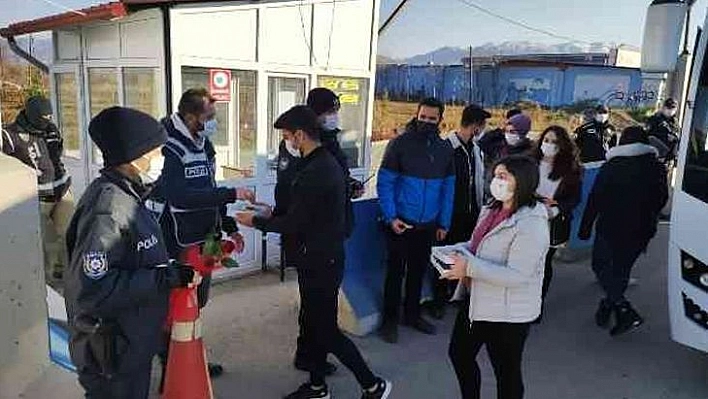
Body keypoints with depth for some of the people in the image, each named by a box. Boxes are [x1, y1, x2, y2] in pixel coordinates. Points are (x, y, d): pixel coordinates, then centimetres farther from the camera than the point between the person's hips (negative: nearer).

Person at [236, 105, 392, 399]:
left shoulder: (314, 172, -23)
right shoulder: (328, 162, 9)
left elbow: (295, 224, -20)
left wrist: (256, 221, -7)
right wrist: (272, 215, 13)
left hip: (321, 261, -10)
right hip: (324, 256, 10)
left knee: (326, 329, 2)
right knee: (314, 323, 18)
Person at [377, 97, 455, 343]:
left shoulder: (445, 149, 4)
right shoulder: (400, 143, -9)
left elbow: (448, 188, 8)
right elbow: (384, 182, -10)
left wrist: (444, 223, 5)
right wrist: (390, 217, -16)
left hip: (428, 224, 4)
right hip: (401, 222, -4)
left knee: (419, 269, 16)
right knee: (396, 270, 5)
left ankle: (412, 314, 33)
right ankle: (390, 319, 19)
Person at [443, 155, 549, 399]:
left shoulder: (531, 225, -25)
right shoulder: (493, 209, 2)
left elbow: (516, 275, -28)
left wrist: (469, 267, -29)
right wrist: (458, 251, -5)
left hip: (508, 313, -9)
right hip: (477, 301, 9)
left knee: (506, 371, 13)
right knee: (459, 354, 24)